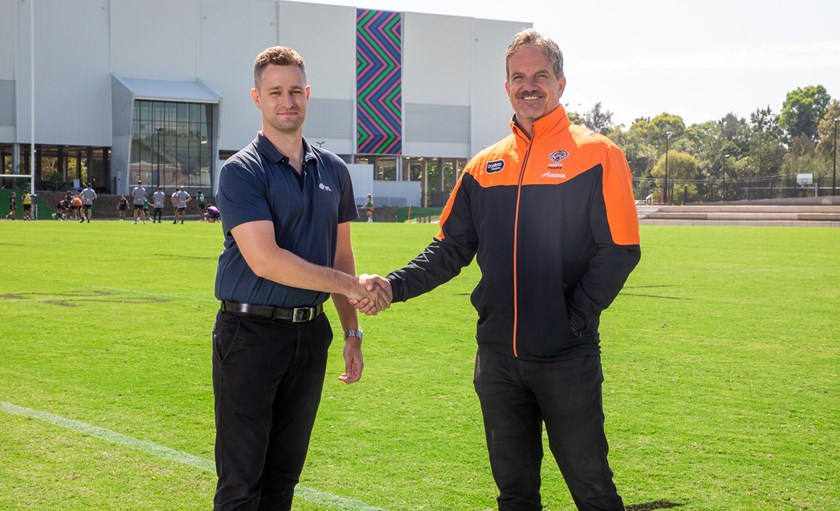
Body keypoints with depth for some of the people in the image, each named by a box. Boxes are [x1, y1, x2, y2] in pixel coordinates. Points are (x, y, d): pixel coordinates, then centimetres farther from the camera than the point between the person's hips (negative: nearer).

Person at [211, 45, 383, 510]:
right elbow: (265, 260, -18)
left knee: (284, 473, 14)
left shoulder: (333, 171, 10)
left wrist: (352, 333, 12)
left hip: (311, 332, 6)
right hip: (251, 332, -5)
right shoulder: (242, 171, -9)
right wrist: (349, 286, -12)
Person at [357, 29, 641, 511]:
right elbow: (450, 250, 10)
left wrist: (575, 319, -12)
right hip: (498, 357, 5)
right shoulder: (484, 167, 9)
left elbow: (620, 250, -9)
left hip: (567, 358, -4)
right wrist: (395, 285, -5)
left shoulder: (596, 155, -5)